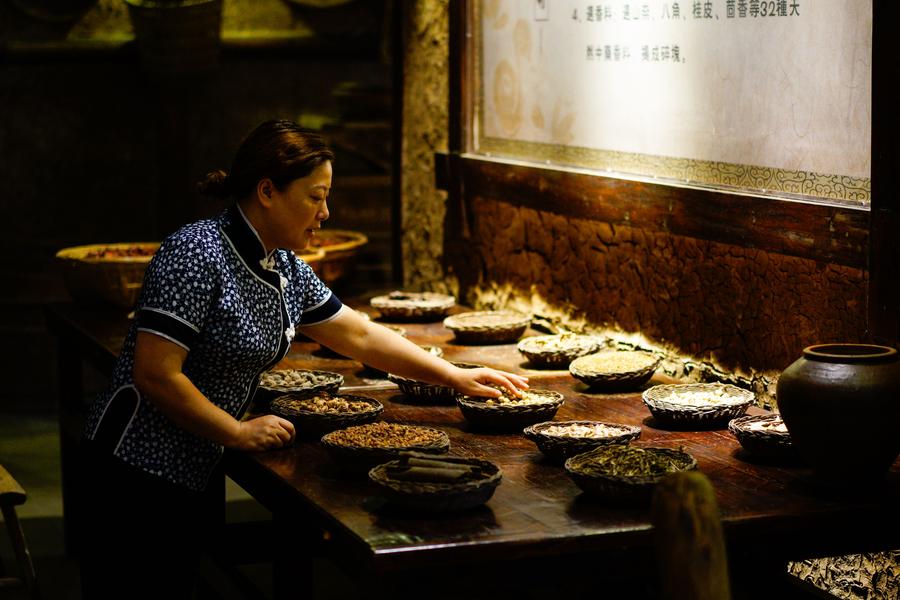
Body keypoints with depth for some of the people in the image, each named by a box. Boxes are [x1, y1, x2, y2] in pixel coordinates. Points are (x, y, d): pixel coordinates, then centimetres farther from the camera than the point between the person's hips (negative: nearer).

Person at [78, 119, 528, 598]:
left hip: (199, 473, 8)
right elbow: (155, 375, -22)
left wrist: (455, 376, 16)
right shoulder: (197, 255, -19)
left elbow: (359, 335, 18)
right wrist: (239, 433, -13)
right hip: (139, 473, -8)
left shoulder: (287, 270, 7)